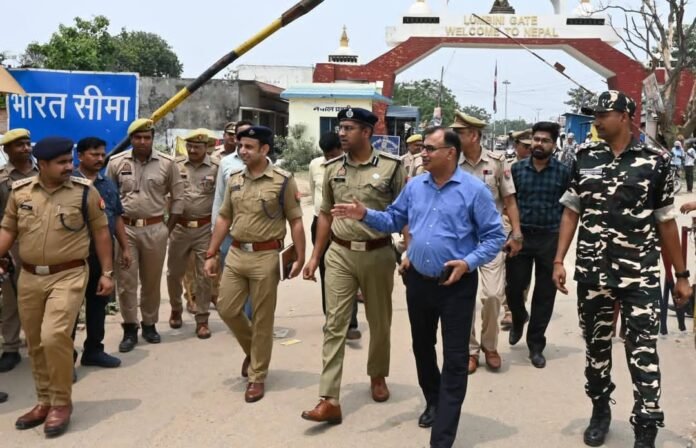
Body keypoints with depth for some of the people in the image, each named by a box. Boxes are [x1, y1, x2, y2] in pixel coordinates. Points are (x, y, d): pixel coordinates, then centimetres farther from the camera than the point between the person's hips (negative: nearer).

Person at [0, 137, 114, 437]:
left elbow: (100, 232, 1)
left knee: (54, 336, -18)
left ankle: (61, 403, 1)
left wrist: (106, 273, -1)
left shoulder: (85, 191, -5)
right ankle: (44, 401, 29)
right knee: (35, 343, 12)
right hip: (29, 278, 4)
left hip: (68, 276, -4)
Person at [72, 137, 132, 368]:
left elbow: (117, 218, 16)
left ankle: (94, 350, 25)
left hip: (103, 253, 6)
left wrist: (125, 248, 13)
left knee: (98, 303, 14)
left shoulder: (109, 184, 12)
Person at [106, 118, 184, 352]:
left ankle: (149, 324, 26)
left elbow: (177, 198, 5)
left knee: (152, 281, 11)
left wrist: (168, 228, 2)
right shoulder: (116, 163, -1)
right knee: (126, 281, 2)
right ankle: (130, 328, 14)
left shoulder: (167, 163, -2)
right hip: (124, 228, 0)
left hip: (155, 229, 0)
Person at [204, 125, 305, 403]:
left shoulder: (283, 180, -7)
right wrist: (211, 255, 10)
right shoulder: (234, 179, 9)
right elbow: (224, 219, 13)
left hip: (265, 256, -5)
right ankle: (253, 349, 35)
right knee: (227, 309, 8)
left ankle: (257, 376, 17)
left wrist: (300, 258, -10)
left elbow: (295, 221, -5)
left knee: (262, 319, 4)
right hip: (235, 254, 5)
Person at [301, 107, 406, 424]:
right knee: (334, 324, -3)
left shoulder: (392, 166, -6)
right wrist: (315, 256, 10)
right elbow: (326, 214, 13)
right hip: (340, 254, 2)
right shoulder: (333, 168, 5)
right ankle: (329, 401, -3)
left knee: (379, 322, 14)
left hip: (378, 254, -2)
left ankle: (377, 376, 39)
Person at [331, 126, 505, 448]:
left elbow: (495, 237, -9)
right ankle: (433, 402, 45)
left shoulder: (474, 190, -11)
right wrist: (365, 215, -5)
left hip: (456, 285, -5)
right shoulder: (414, 186, 5)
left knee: (455, 358, -1)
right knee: (422, 347, 20)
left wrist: (469, 262, -21)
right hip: (418, 280, 5)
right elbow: (394, 220, 11)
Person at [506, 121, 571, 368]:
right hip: (520, 236, 1)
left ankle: (536, 345, 18)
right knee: (513, 287, 5)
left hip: (550, 239, -1)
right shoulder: (517, 168, 3)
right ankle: (518, 319, 39)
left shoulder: (563, 172, -1)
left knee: (545, 293, 5)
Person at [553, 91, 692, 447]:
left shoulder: (655, 161, -2)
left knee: (643, 352, -1)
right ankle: (600, 410, 34)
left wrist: (681, 275, 5)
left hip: (640, 275, -2)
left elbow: (666, 222, 3)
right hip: (592, 272, 3)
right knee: (595, 344, 14)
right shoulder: (585, 159, 4)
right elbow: (571, 211, 8)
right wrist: (559, 260, -1)